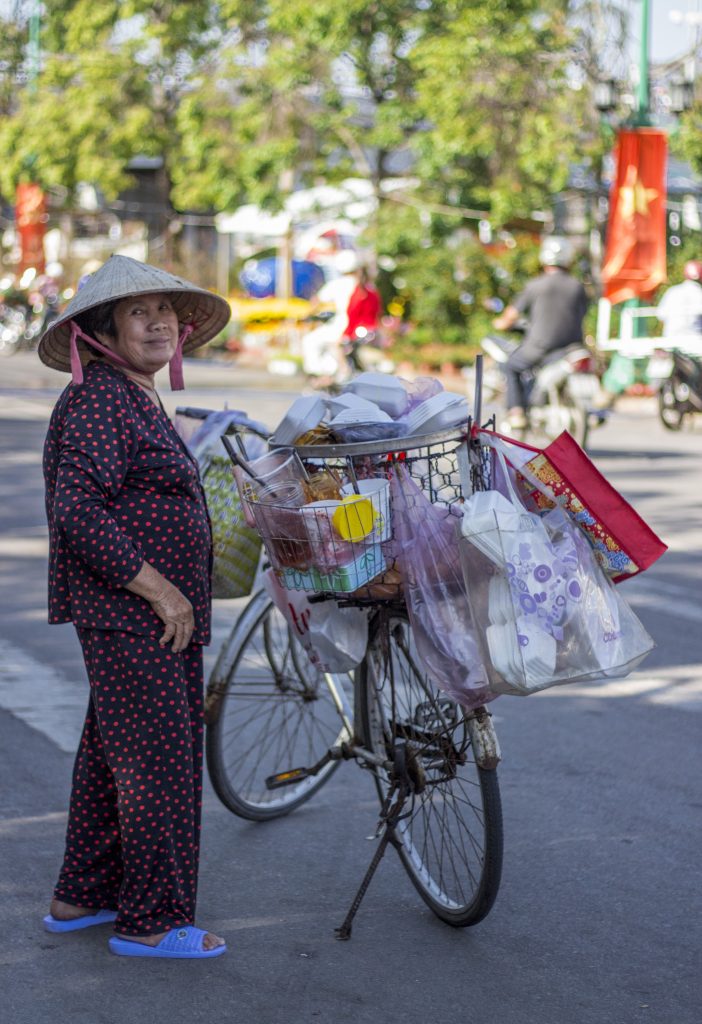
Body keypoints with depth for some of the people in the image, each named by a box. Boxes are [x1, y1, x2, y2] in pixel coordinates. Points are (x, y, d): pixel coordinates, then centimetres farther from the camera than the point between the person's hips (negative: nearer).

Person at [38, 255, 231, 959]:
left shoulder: (136, 400, 18)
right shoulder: (97, 399, -15)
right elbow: (79, 510, -23)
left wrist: (175, 596, 19)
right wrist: (158, 588, -21)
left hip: (157, 611, 10)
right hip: (127, 612, -10)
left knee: (111, 752, 16)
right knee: (158, 757, -7)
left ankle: (82, 897, 26)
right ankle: (152, 921, 2)